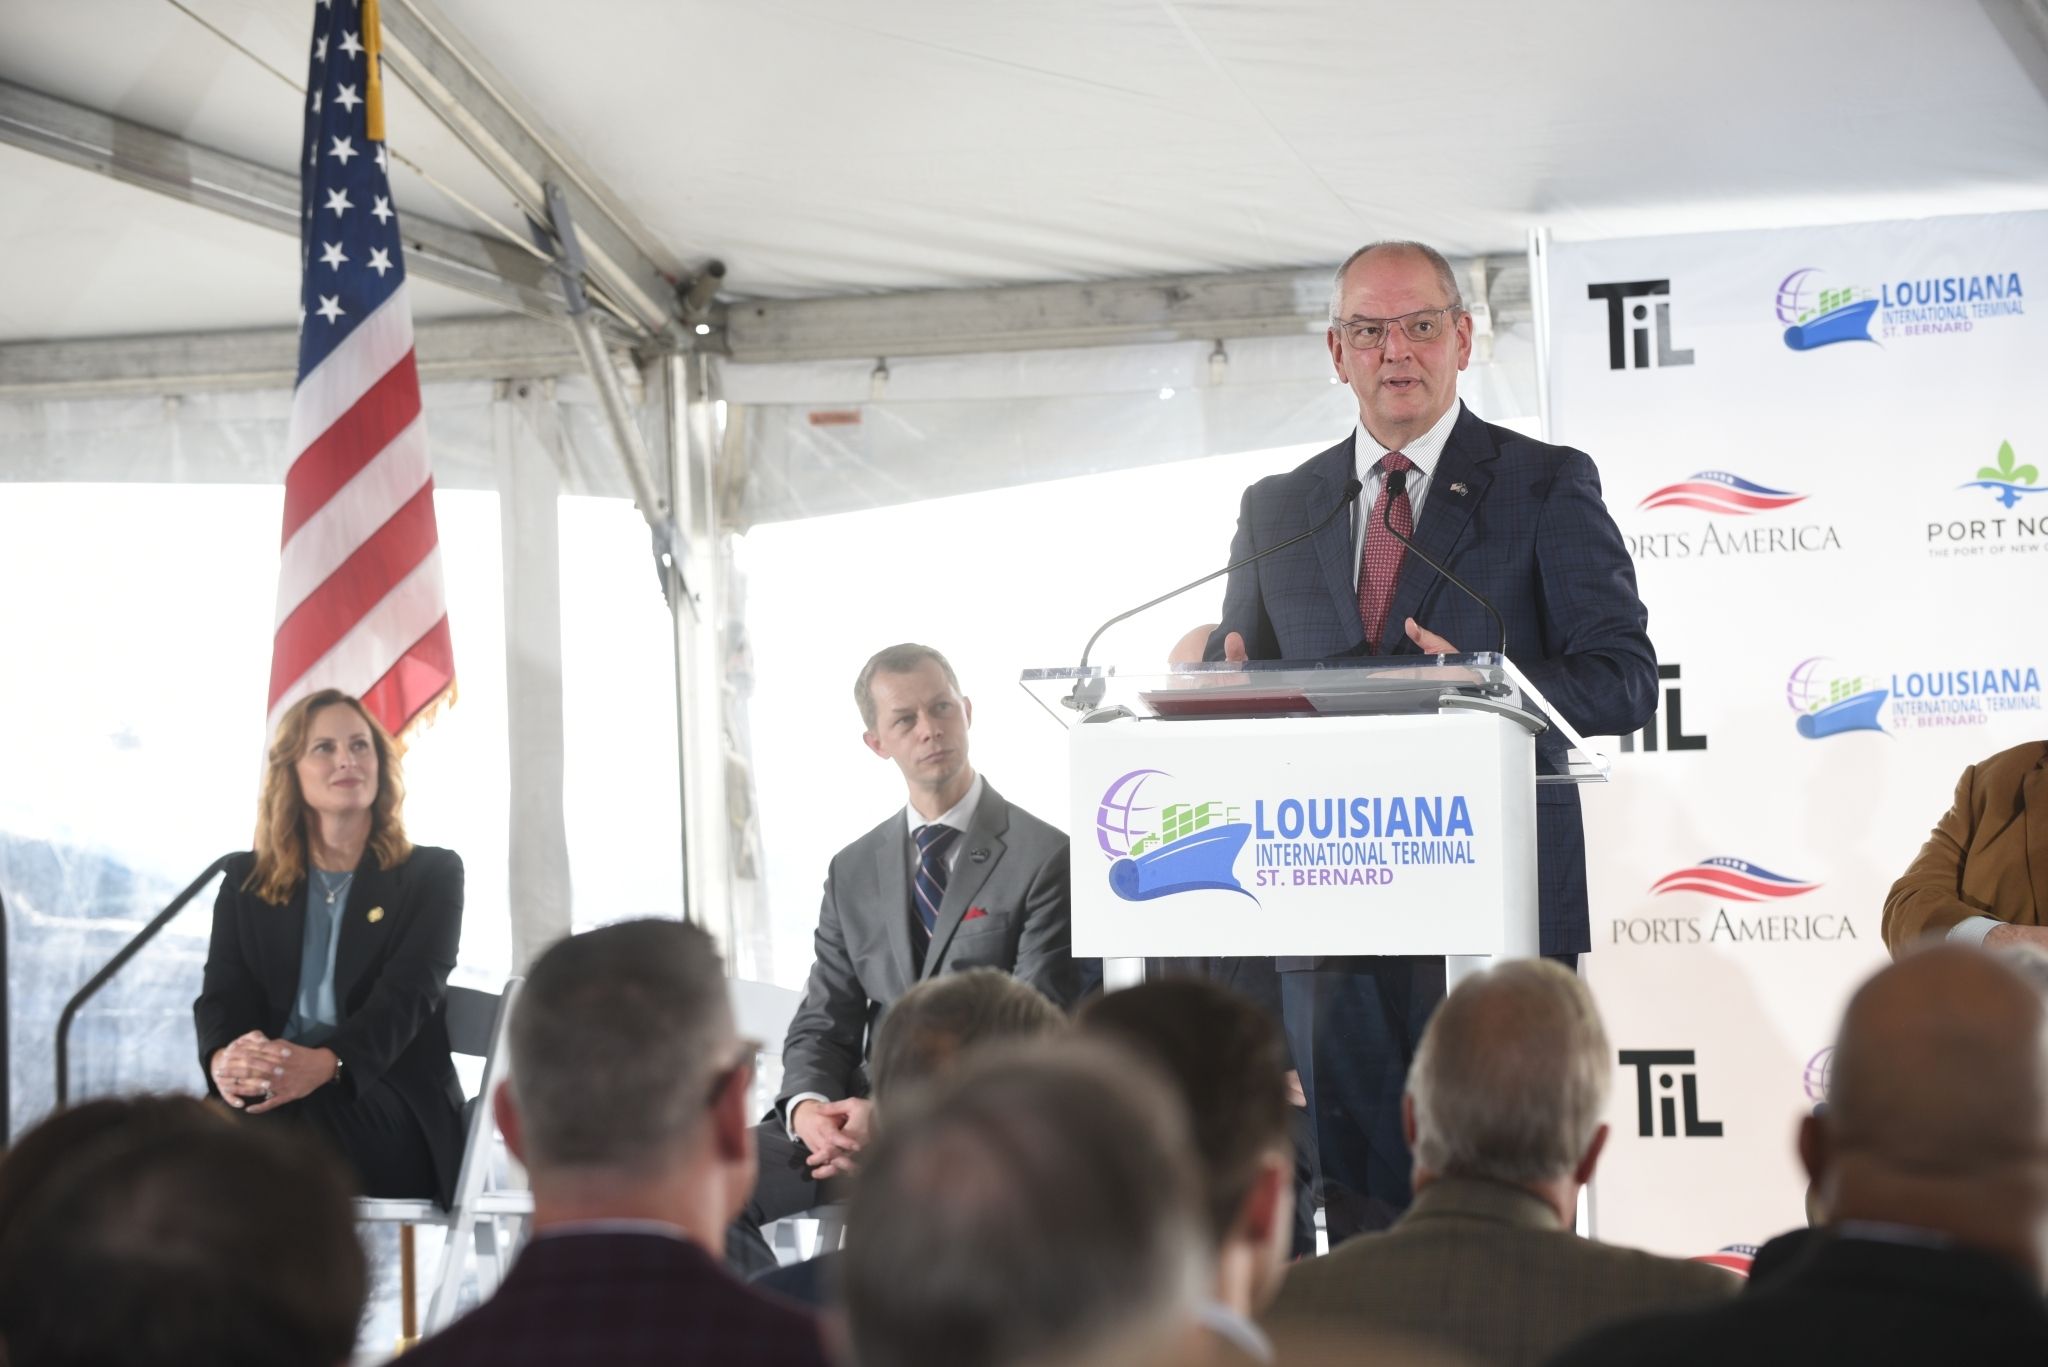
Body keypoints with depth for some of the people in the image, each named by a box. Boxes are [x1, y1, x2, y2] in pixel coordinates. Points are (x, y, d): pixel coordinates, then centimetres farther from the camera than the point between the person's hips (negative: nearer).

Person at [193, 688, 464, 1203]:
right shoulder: (247, 881, 20)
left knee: (274, 1126, -38)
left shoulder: (432, 874, 11)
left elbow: (408, 995, -6)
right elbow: (223, 991, 6)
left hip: (394, 1115, -2)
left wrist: (324, 1064, -29)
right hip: (265, 1099, 2)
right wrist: (224, 1057, -22)